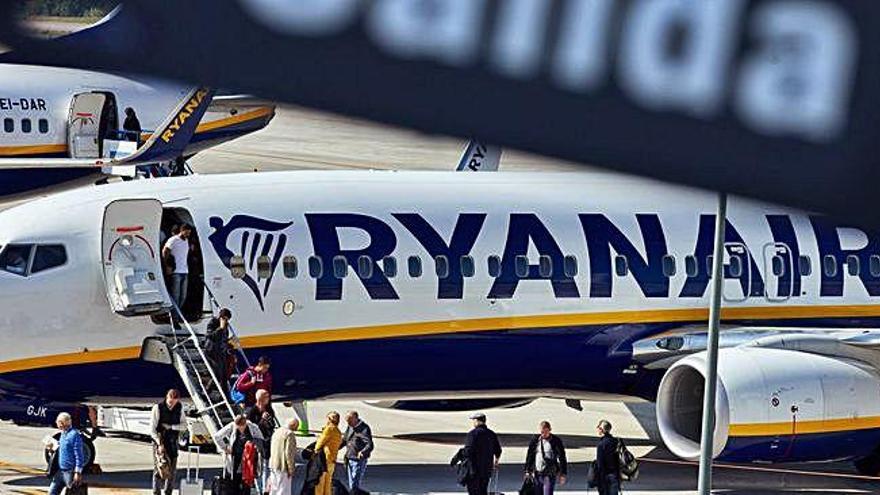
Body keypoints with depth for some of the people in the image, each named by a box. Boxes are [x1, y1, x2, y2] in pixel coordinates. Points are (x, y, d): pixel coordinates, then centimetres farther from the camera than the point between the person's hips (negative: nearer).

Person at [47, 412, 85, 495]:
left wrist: (77, 473, -21)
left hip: (70, 472, -9)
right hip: (60, 471, 9)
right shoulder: (63, 434, 11)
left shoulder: (74, 434, -16)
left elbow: (79, 455, -19)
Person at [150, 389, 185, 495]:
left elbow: (183, 426, 2)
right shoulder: (158, 408, -11)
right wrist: (159, 444, -21)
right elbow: (152, 429, -12)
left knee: (172, 470, 5)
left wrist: (170, 427, -15)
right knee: (159, 469, -9)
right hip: (159, 442, -4)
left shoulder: (179, 408, 1)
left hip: (173, 443, 4)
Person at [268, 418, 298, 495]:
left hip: (273, 465, 9)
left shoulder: (276, 432, 13)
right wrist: (291, 469, -13)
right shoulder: (290, 434, -15)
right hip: (283, 467, -9)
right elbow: (289, 453, -19)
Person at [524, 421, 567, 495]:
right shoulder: (535, 440, 6)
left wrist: (563, 474, -2)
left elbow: (562, 458, 2)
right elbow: (529, 456, 13)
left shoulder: (556, 441, -2)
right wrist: (528, 471, 10)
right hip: (537, 474, 4)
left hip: (550, 474, -4)